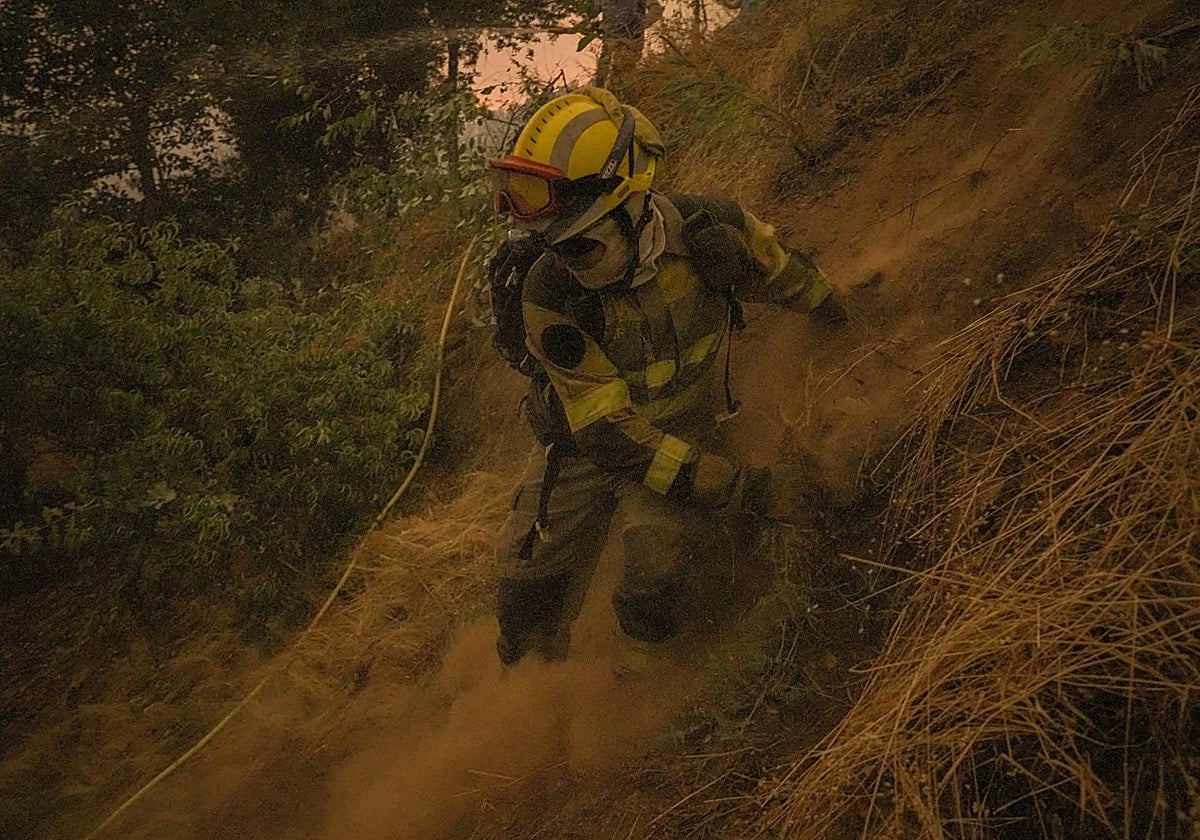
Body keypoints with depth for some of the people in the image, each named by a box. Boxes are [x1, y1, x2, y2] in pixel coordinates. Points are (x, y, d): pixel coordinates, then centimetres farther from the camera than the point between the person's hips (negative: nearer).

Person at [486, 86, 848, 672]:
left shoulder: (708, 232, -25)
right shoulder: (549, 296, -29)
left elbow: (777, 267, 1)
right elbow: (607, 430, -28)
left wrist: (831, 313, 21)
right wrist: (725, 484, -32)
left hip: (682, 435, 0)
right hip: (583, 442, 0)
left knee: (654, 563, -22)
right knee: (528, 574, -4)